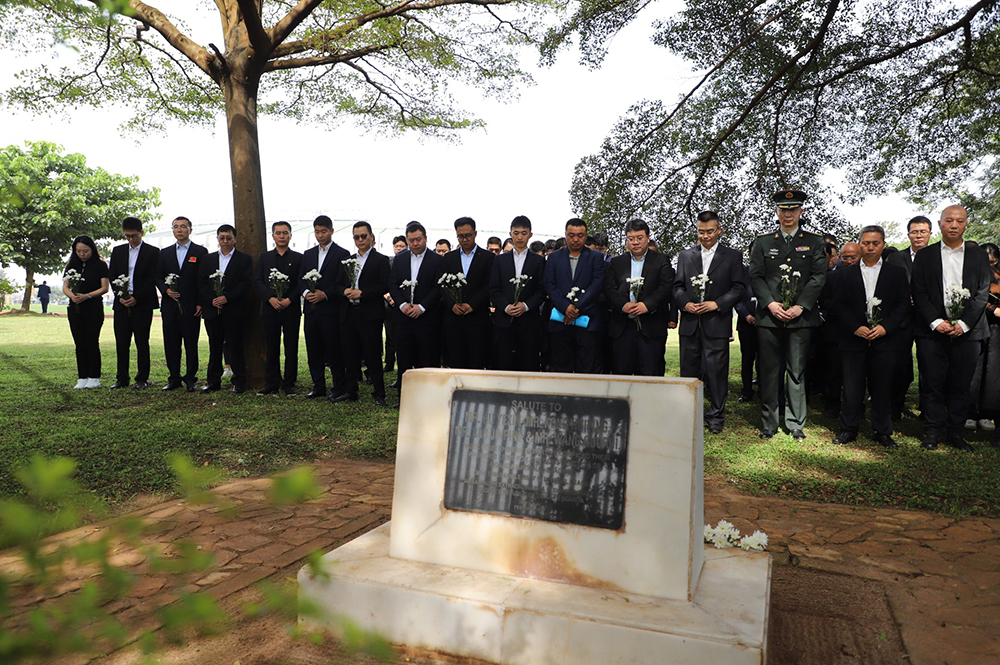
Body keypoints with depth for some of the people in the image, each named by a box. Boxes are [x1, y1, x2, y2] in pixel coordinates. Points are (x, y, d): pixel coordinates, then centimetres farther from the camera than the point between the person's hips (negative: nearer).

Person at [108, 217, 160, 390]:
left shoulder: (153, 252, 2)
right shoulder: (117, 251, 14)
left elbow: (153, 279, -5)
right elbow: (112, 276, 12)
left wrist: (136, 298, -12)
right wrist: (120, 296, -4)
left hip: (142, 304, -3)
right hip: (122, 304, 3)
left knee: (142, 343, 1)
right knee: (121, 343, 4)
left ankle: (142, 379, 8)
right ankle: (122, 378, 12)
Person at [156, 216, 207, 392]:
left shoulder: (200, 252, 4)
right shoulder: (165, 253, 16)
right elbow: (158, 277, 14)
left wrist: (200, 303, -7)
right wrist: (166, 290, -6)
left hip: (191, 306, -3)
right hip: (170, 306, 4)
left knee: (191, 344, 0)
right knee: (171, 344, 5)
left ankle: (191, 379, 9)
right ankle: (174, 378, 14)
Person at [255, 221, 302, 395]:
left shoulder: (298, 258, 7)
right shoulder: (264, 257, 12)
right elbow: (258, 281, 4)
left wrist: (289, 299, -13)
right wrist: (270, 298, -11)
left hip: (291, 308, -1)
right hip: (270, 308, 1)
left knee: (291, 347, 1)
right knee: (271, 347, 4)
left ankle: (289, 383, 9)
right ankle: (272, 383, 11)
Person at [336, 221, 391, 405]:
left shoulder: (381, 260, 0)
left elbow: (384, 286, -10)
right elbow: (339, 284, 18)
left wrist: (361, 293, -16)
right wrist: (345, 290, -5)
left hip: (370, 314, -5)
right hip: (348, 313, 5)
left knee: (373, 356, -2)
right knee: (351, 355, 10)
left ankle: (379, 394, 6)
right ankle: (350, 391, 20)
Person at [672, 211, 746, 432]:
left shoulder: (732, 256, 6)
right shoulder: (685, 256, 12)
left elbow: (739, 288, 0)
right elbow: (677, 286, 11)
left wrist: (717, 304, -12)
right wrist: (685, 303, -8)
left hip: (717, 323, -2)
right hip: (690, 322, 3)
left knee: (717, 371, 0)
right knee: (688, 370, 8)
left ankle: (716, 416, 11)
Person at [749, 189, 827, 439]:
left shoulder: (814, 242, 9)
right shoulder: (763, 241, 10)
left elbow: (818, 277, 1)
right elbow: (756, 276, 4)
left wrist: (800, 306, -9)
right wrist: (770, 304, -9)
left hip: (801, 317, 0)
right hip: (769, 316, 1)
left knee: (797, 371, 4)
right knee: (769, 371, 3)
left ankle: (796, 423, 13)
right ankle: (768, 423, 13)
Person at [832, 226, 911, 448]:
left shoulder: (897, 273, 9)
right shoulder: (845, 274, 9)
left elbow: (903, 305, 3)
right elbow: (838, 304, 2)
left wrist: (885, 327, -10)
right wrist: (856, 327, -10)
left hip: (885, 340, 0)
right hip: (853, 339, 0)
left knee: (883, 387, 5)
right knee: (852, 387, 1)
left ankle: (883, 432, 17)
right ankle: (848, 429, 13)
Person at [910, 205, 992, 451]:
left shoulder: (978, 255, 10)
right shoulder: (924, 255, 7)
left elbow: (983, 293, 2)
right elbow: (918, 292, 0)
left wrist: (964, 323, -9)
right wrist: (936, 322, -10)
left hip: (967, 331, 1)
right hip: (933, 330, -1)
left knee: (961, 385, 5)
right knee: (932, 384, 1)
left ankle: (955, 432, 16)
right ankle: (932, 433, 10)